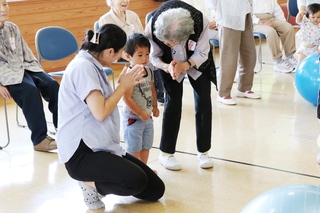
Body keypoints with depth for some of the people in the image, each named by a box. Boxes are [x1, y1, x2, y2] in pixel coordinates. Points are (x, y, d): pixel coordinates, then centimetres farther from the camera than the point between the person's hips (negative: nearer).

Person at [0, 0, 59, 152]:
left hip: (24, 68, 6)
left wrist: (38, 70, 8)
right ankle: (40, 139, -23)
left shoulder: (12, 28, 12)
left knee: (52, 85, -17)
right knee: (30, 91, -31)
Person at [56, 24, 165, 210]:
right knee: (136, 181, -31)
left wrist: (128, 83, 11)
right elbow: (100, 113, -24)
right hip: (82, 151, -9)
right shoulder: (83, 67, -17)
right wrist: (123, 86, -10)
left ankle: (99, 182, 18)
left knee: (156, 189, 4)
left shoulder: (94, 66, 12)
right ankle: (90, 183, -5)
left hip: (103, 146, 9)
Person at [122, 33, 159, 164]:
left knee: (146, 146, 19)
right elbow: (127, 98, -25)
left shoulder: (148, 71, 1)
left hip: (147, 117, 8)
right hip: (133, 118, -8)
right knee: (134, 148, 5)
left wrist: (155, 107, 10)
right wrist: (140, 113, -18)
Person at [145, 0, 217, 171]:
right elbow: (154, 56, -20)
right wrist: (168, 67, -40)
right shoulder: (152, 28, -38)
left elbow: (202, 53, -22)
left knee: (203, 102, -4)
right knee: (173, 102, -7)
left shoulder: (201, 22, -40)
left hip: (197, 61, 1)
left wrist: (185, 66, -40)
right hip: (170, 64, -1)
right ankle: (166, 153, 6)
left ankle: (203, 151, 10)